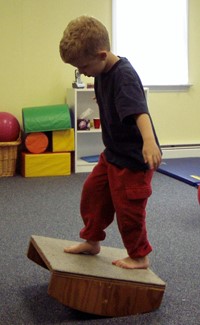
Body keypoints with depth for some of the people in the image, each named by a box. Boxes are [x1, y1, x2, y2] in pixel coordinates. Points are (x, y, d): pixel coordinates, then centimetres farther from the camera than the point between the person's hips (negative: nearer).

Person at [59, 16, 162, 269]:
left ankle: (139, 257, 23)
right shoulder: (102, 73, 1)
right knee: (92, 192, 17)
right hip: (112, 154, 9)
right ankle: (91, 241, 37)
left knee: (128, 208, 2)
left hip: (133, 158, -9)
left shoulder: (124, 76, -27)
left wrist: (149, 140, -58)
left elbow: (139, 111, -43)